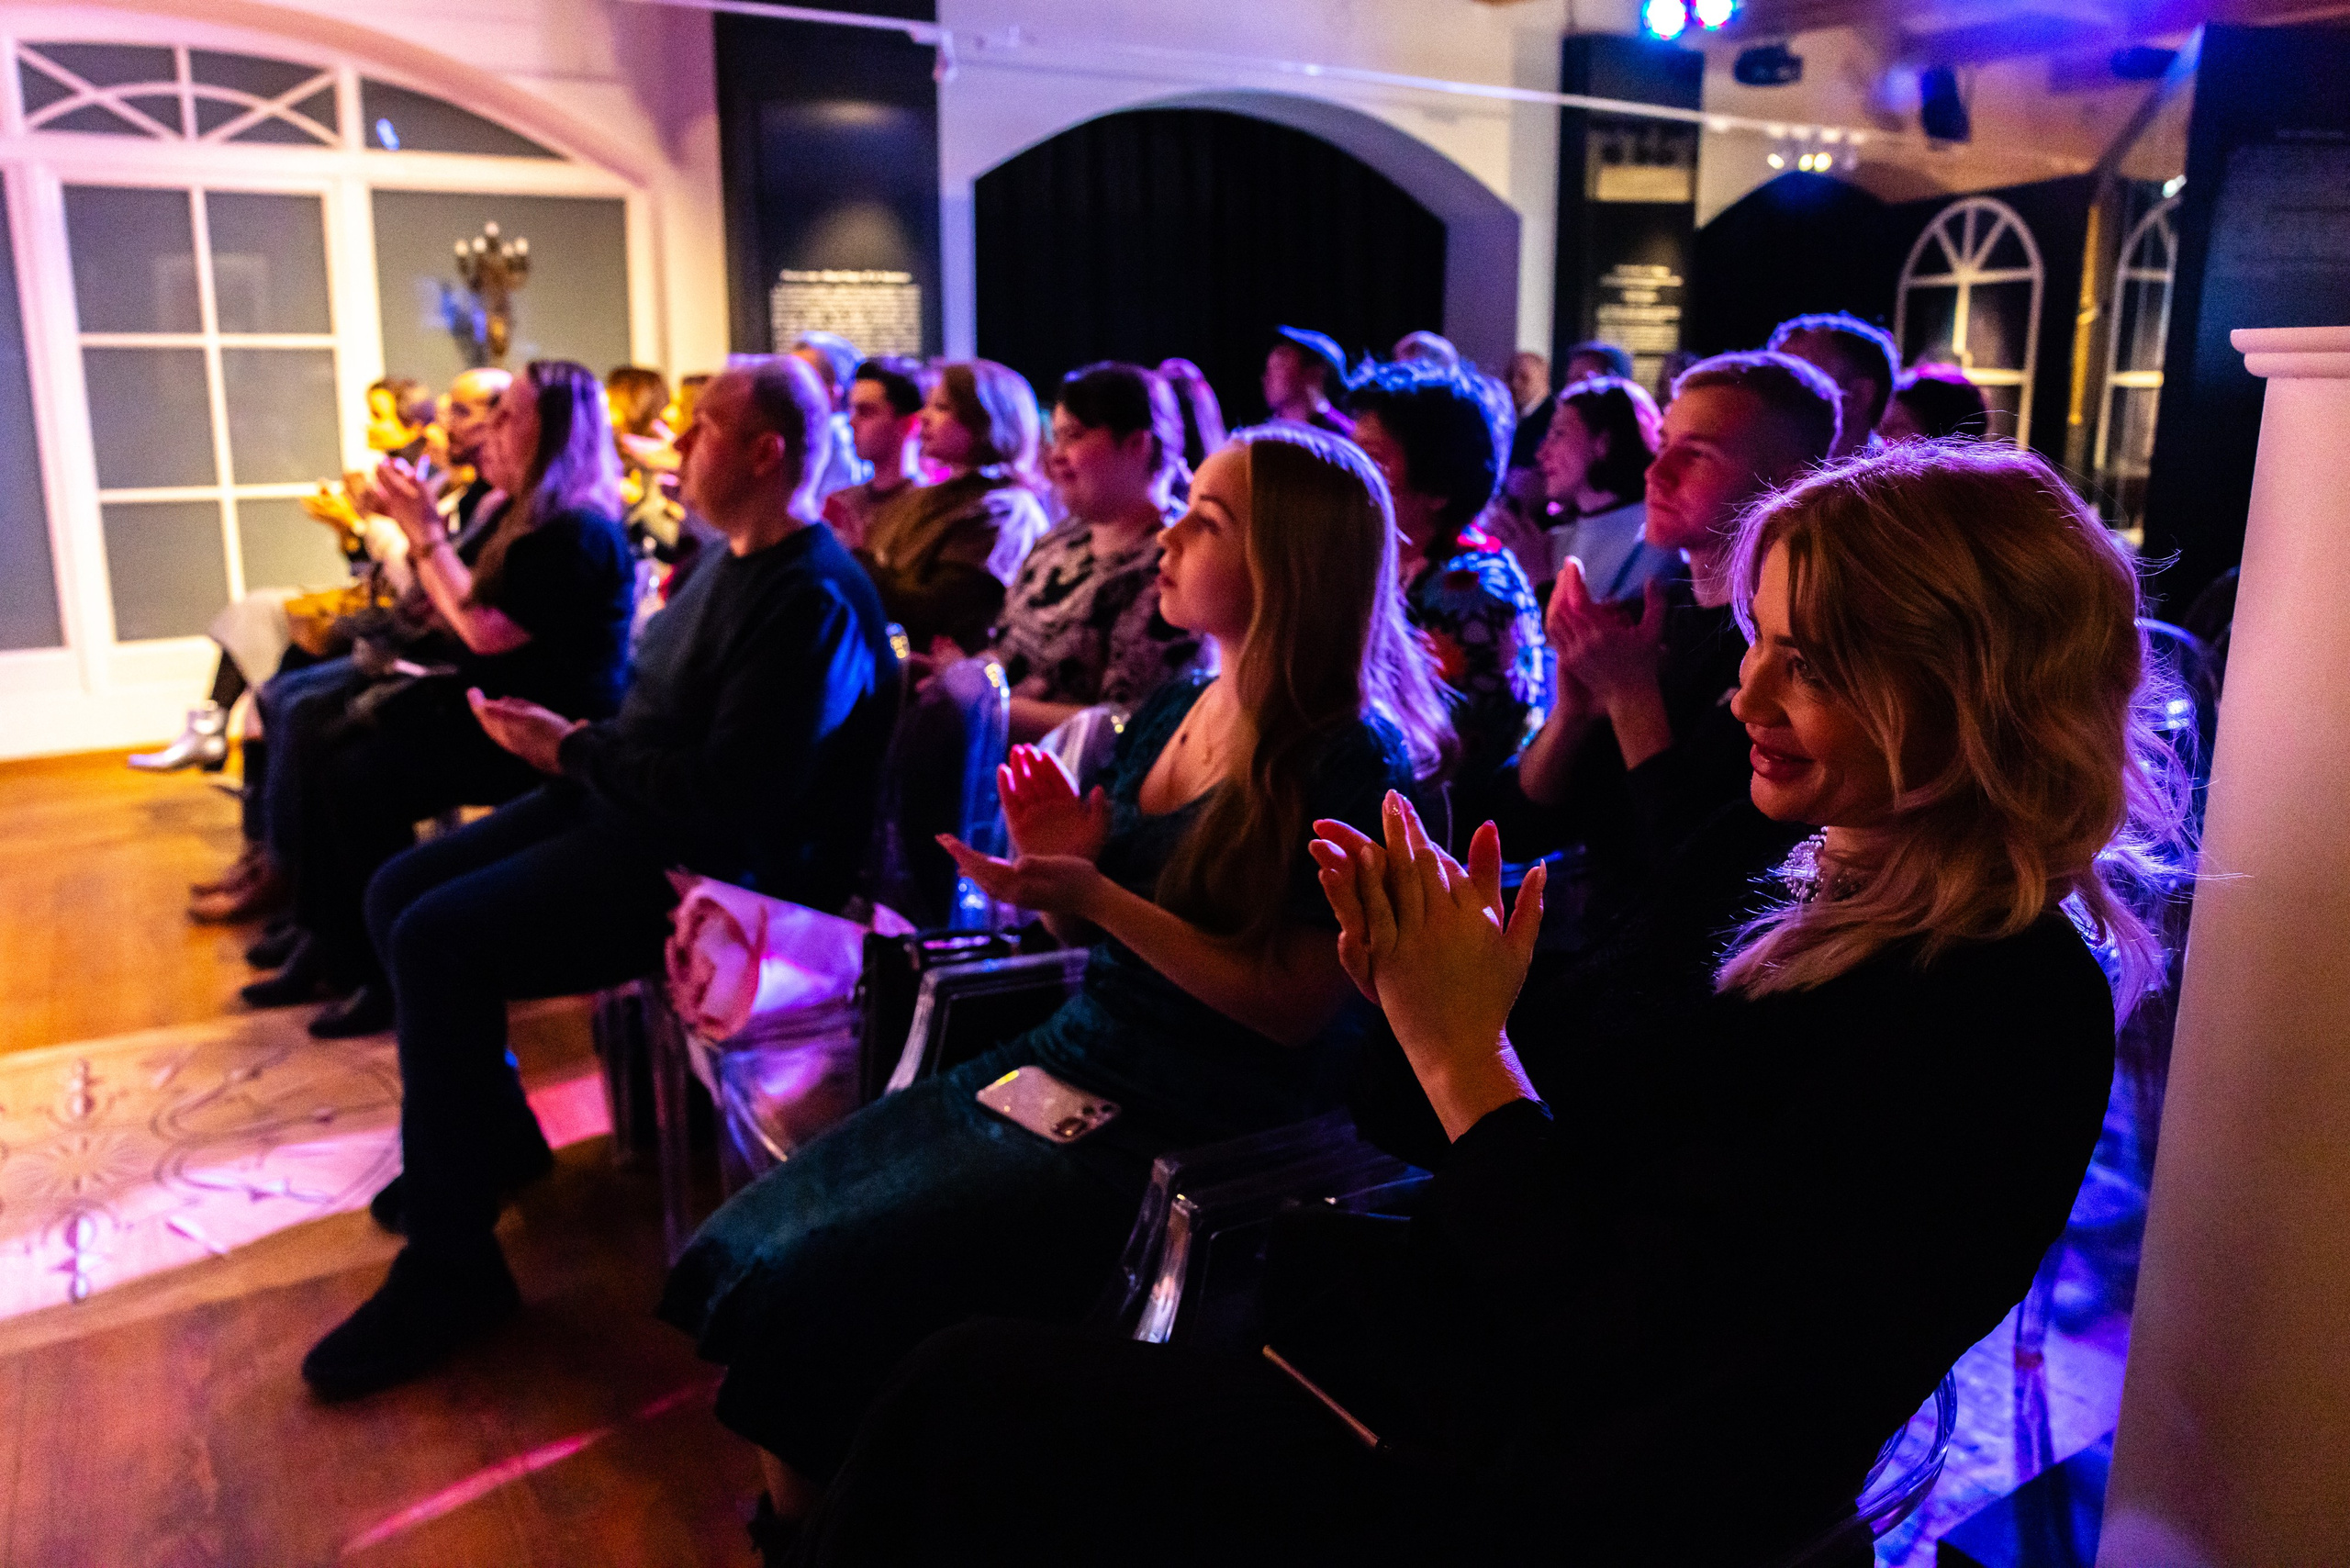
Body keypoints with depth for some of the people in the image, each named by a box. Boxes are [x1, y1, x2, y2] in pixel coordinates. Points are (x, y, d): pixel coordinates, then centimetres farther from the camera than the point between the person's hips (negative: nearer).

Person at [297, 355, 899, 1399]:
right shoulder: (737, 562, 12)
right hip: (624, 805, 11)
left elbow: (729, 799, -27)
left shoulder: (811, 602, -22)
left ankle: (447, 1270, -7)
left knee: (439, 940, -21)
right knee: (399, 892, 9)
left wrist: (575, 750, -16)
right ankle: (491, 1136, 28)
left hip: (713, 866, -11)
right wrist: (569, 741, 3)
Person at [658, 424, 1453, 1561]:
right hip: (1067, 1061, 8)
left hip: (1182, 1134, -7)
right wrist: (1059, 864, -8)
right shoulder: (1175, 708, 7)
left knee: (814, 1289, -15)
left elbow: (1291, 1006, -16)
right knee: (744, 1249, -1)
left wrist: (1093, 896, -22)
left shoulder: (1356, 762, -15)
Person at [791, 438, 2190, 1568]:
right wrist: (1415, 993, -12)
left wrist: (1462, 1053, -20)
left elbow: (1623, 1361, -23)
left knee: (965, 1406, -6)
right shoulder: (1797, 872, 4)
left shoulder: (1998, 1019, -21)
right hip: (1476, 1342, 8)